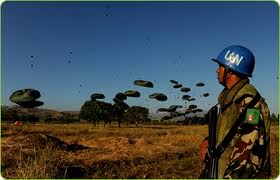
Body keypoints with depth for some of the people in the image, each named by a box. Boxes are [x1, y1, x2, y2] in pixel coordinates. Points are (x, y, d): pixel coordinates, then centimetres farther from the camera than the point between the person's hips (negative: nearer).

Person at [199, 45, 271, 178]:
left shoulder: (248, 100, -19)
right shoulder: (229, 98, 11)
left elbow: (249, 147, -25)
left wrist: (230, 175, -23)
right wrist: (207, 141, 3)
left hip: (240, 174, -8)